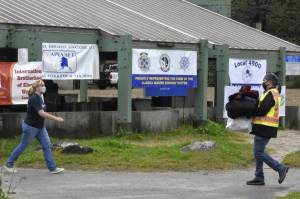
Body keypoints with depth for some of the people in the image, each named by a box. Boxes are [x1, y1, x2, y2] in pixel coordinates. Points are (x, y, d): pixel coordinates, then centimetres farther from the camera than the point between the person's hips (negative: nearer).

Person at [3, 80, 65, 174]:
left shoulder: (40, 97, 6)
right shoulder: (34, 98, -23)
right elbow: (41, 113, -31)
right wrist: (56, 118, -31)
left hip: (40, 127, 9)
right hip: (30, 127, -9)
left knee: (47, 146, 2)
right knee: (23, 146, 4)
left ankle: (52, 168, 3)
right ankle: (8, 165, 19)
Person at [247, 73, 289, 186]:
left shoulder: (271, 94, -14)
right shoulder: (274, 93, 19)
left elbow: (262, 110, -21)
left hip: (265, 128, -10)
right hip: (264, 128, 10)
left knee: (259, 153, -8)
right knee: (258, 152, 12)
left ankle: (281, 168, -5)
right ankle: (259, 178, 15)